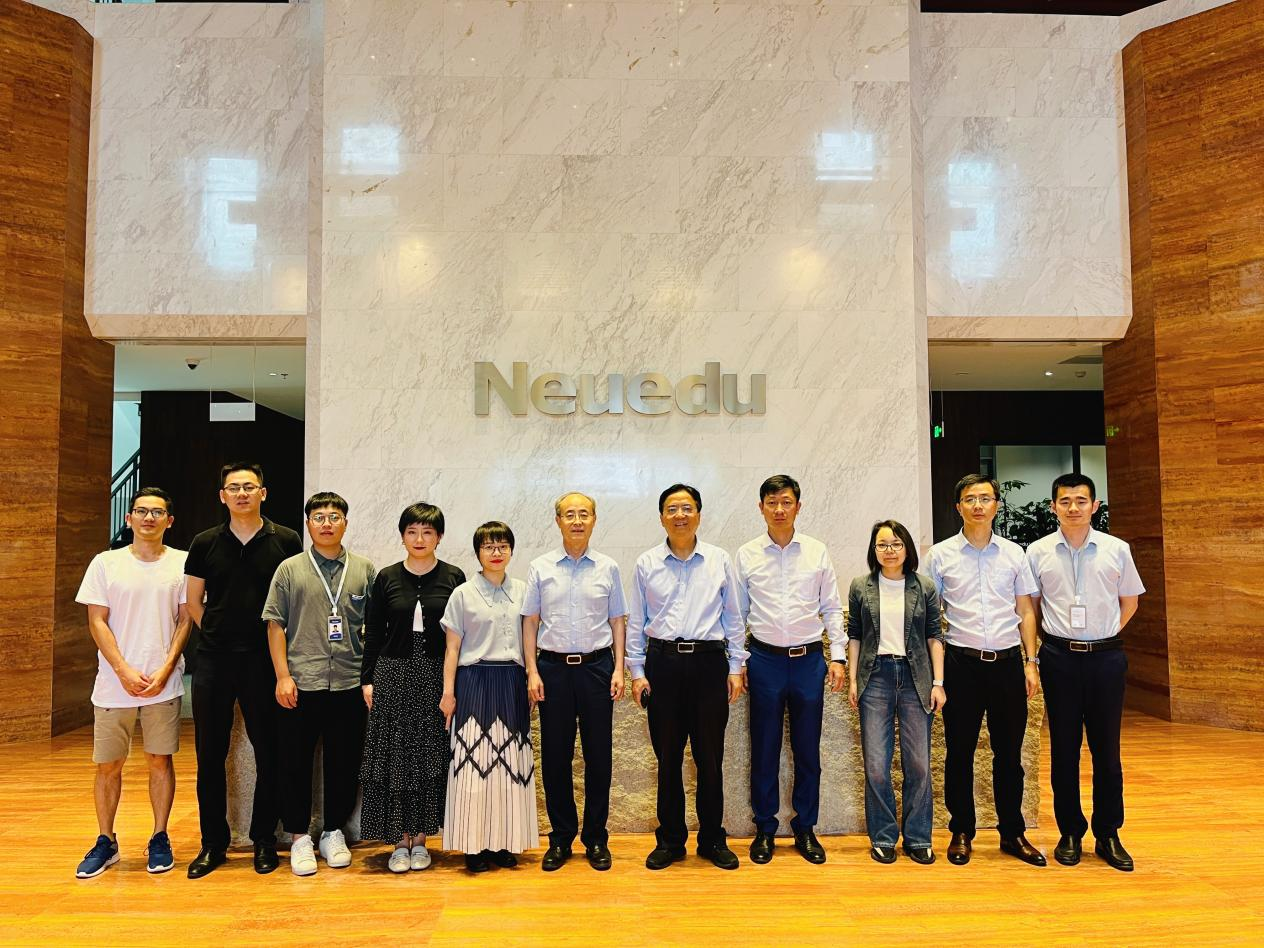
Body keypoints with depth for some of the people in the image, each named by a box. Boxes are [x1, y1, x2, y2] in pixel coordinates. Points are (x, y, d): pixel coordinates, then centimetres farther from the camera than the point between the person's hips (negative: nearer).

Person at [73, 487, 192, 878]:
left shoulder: (182, 563, 1)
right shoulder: (105, 563, 1)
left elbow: (186, 620, 2)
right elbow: (97, 622, -1)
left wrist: (165, 670, -8)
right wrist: (125, 672, -9)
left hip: (163, 683, 0)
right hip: (114, 683, 1)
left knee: (160, 759, 6)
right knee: (107, 765, 8)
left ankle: (160, 839, 20)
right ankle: (106, 842, 25)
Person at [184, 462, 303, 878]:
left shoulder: (286, 541, -2)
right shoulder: (205, 543, 5)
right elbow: (194, 601, 13)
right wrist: (219, 635, 8)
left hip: (264, 660, -2)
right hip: (213, 660, 2)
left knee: (269, 751, 5)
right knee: (210, 754, 8)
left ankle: (264, 840, 20)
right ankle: (213, 843, 22)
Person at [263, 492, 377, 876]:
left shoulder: (365, 570, 6)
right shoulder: (290, 569, 3)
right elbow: (275, 624, 2)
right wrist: (283, 675, -5)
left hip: (349, 685, 1)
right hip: (300, 685, -1)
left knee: (344, 763, 9)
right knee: (296, 762, 6)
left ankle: (334, 833, 26)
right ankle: (299, 837, 21)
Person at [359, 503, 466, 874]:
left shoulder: (453, 577, 0)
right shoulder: (386, 578, 3)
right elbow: (374, 633, 7)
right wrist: (367, 679, 2)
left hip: (437, 676, 0)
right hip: (393, 675, 1)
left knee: (431, 756, 5)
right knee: (395, 756, 2)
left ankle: (420, 837, 17)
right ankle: (400, 839, 13)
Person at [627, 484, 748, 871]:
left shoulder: (719, 561, 5)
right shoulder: (646, 564, 5)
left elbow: (733, 618, 8)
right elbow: (635, 622, 7)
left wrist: (736, 668, 4)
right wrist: (637, 671, 2)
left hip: (709, 662, 0)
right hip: (663, 663, 0)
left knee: (710, 757, 6)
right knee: (667, 756, 7)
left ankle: (713, 839, 21)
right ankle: (670, 840, 22)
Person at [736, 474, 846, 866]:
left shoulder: (817, 552, 2)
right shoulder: (746, 555, 1)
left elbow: (831, 609, 6)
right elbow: (738, 613, 5)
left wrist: (838, 656, 0)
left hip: (809, 660, 1)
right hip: (765, 660, 0)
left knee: (807, 751, 9)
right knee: (764, 750, 8)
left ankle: (805, 829, 24)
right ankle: (765, 829, 22)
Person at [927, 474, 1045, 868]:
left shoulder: (1014, 553, 7)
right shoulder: (940, 554, 1)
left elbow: (1025, 611, 11)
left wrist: (1030, 662, 4)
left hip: (1008, 661, 2)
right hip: (962, 662, -2)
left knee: (1009, 752, 9)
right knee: (959, 751, 6)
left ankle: (1013, 833, 23)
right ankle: (961, 832, 19)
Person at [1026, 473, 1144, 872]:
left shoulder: (1116, 550, 1)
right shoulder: (1038, 552, 0)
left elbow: (1129, 600, 13)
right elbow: (1030, 605, 9)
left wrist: (1105, 633, 7)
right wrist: (1052, 637, 4)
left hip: (1106, 656, 1)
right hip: (1059, 659, 0)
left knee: (1106, 749, 8)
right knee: (1064, 749, 7)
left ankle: (1108, 835, 20)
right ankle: (1070, 833, 20)